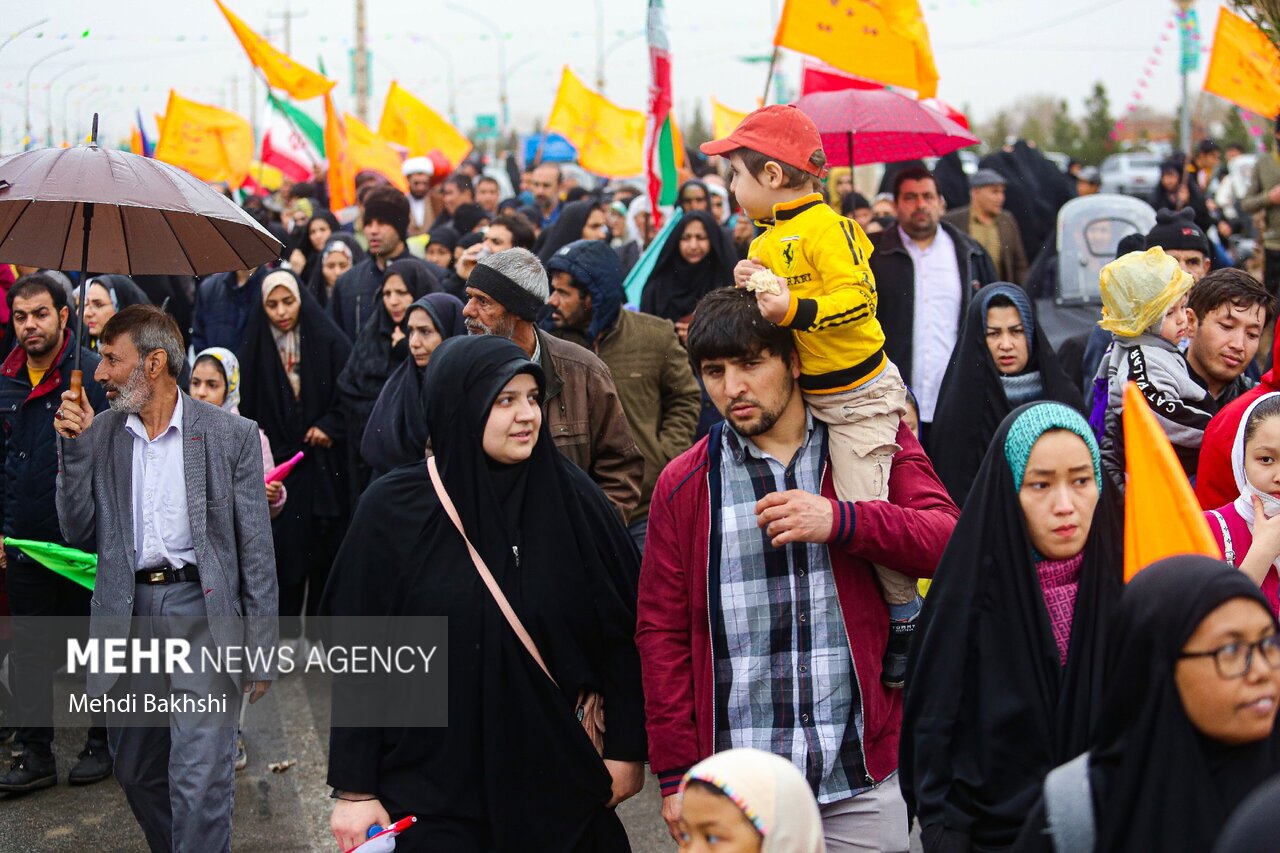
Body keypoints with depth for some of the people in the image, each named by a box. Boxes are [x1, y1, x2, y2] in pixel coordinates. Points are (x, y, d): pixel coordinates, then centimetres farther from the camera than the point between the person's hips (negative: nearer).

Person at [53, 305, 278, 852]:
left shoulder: (230, 435, -2)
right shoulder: (99, 434, 8)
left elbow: (256, 550, -1)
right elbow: (78, 531, 5)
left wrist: (261, 650, -3)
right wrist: (74, 446, -6)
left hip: (201, 608, -4)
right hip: (127, 614, 4)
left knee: (199, 783, -11)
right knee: (137, 775, 14)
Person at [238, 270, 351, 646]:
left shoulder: (328, 340, -4)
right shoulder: (255, 347, 3)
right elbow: (247, 405, 6)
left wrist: (329, 426, -12)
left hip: (322, 458, -1)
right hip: (275, 457, 1)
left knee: (324, 541, 3)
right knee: (284, 544, -3)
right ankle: (287, 628, 7)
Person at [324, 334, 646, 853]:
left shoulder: (575, 502, -2)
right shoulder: (394, 511, -7)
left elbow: (623, 632, 3)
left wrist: (626, 750, 2)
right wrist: (354, 789, -6)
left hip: (557, 786, 2)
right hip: (429, 788, -2)